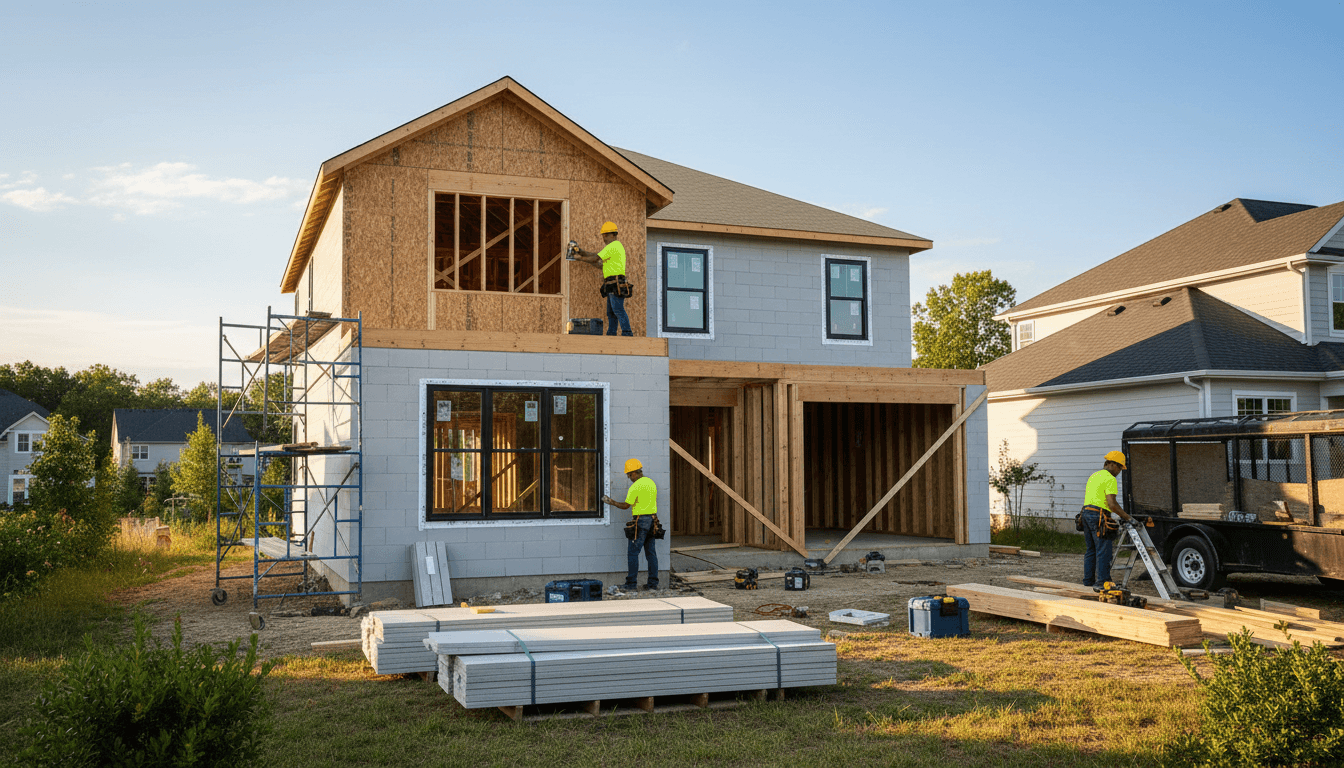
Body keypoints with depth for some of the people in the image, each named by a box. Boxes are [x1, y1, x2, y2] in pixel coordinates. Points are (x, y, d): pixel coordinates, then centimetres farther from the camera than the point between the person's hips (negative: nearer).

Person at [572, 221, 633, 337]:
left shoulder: (612, 246, -8)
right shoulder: (618, 246, 25)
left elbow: (594, 259, -8)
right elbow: (595, 255, 26)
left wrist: (580, 258, 7)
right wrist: (580, 251, 20)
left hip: (615, 282, -10)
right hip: (612, 285, 10)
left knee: (618, 310, -16)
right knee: (611, 312, 9)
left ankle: (627, 333, -21)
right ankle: (611, 335, 8)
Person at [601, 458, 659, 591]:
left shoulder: (636, 486, -13)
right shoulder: (651, 483, 12)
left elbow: (626, 506, -7)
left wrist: (611, 502, 7)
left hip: (641, 520, -8)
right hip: (652, 519, 8)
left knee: (633, 552, -2)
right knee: (651, 553, 8)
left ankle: (631, 584, -2)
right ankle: (653, 584, 7)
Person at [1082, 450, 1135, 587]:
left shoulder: (1094, 476, 19)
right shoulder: (1110, 479, -10)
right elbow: (1112, 504, -18)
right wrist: (1127, 517, -9)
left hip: (1086, 513, 9)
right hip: (1099, 516, -9)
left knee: (1091, 550, 14)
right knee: (1103, 551, -5)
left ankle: (1088, 579, 17)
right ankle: (1103, 581, -5)